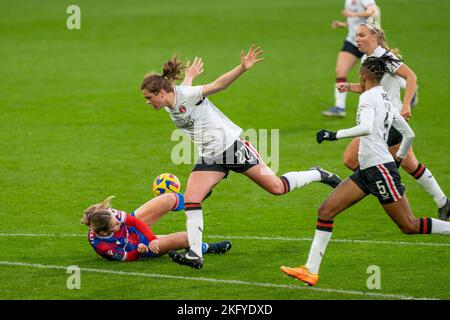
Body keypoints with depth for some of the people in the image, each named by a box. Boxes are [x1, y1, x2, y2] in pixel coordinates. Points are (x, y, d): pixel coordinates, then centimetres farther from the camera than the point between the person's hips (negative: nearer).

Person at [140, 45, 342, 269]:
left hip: (231, 145, -7)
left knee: (276, 187, -2)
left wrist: (242, 68, -41)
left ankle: (318, 175, 22)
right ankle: (195, 255, -8)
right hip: (209, 157, 8)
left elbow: (218, 85, -31)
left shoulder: (187, 95, -20)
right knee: (190, 199, -9)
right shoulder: (169, 108, 3)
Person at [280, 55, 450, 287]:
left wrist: (335, 135, -24)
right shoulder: (386, 100, 16)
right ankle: (311, 271, -4)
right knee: (325, 211, 0)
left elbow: (366, 128, -30)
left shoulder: (368, 97, -11)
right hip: (366, 171, 10)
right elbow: (409, 134, 22)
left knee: (409, 226, -4)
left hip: (380, 169, -10)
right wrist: (399, 158, 36)